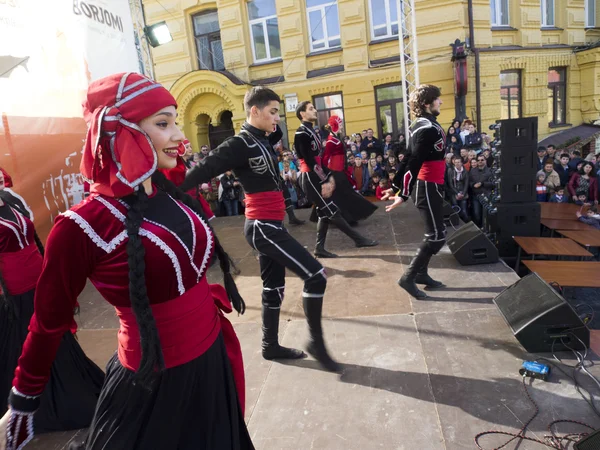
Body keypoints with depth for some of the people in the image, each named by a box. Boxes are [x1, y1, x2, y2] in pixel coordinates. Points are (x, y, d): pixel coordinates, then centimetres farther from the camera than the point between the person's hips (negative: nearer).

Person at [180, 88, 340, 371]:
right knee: (315, 276, -9)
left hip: (269, 225, 10)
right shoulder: (241, 144, -16)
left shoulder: (262, 140, 10)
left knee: (274, 288, 17)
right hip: (263, 227, -10)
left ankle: (271, 346, 33)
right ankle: (317, 343, 6)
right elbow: (205, 170, -21)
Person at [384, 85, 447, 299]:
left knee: (434, 233, 16)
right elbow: (414, 163, -23)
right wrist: (404, 194, -24)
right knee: (436, 236, -6)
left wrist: (396, 185, 18)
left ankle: (421, 273, 26)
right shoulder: (428, 129, -18)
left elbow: (409, 158, 16)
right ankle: (408, 277, -2)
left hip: (430, 186, 10)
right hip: (428, 187, -10)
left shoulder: (425, 125, 14)